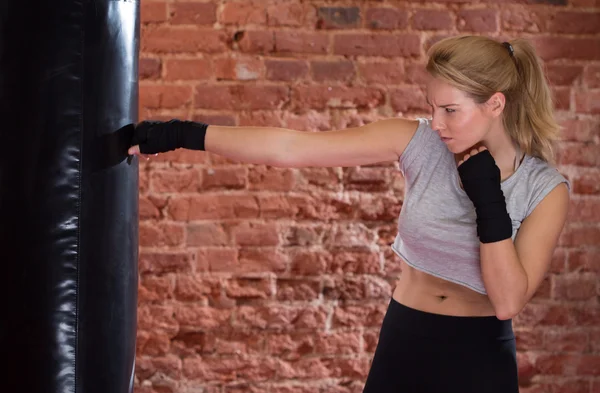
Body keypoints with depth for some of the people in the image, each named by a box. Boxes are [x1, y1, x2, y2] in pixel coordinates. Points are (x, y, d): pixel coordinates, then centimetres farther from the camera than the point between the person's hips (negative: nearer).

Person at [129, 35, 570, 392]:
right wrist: (182, 135, -18)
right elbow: (288, 147, -13)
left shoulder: (546, 189, -11)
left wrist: (488, 202, -23)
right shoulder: (419, 142, -9)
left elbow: (508, 302, -16)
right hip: (404, 345, 2)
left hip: (479, 357, -2)